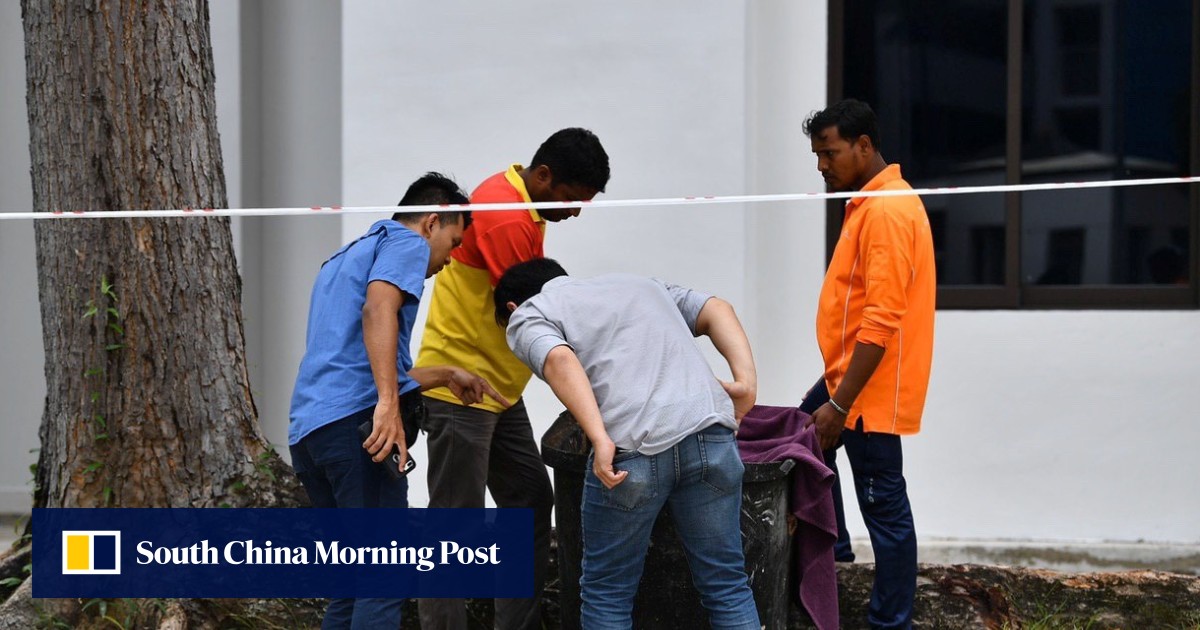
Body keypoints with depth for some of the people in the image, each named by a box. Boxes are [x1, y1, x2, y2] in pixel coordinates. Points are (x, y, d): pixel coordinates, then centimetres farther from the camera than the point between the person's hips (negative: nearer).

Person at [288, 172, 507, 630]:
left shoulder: (342, 261, 32)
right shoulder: (406, 242, 5)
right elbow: (378, 307, -17)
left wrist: (447, 376, 43)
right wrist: (389, 405, -26)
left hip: (306, 432, 9)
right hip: (353, 420, -9)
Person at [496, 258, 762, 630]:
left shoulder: (527, 316, 16)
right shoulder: (639, 285, 34)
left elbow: (559, 359, -6)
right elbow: (716, 310, 21)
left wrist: (600, 440, -14)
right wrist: (746, 379, 10)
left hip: (633, 449, -4)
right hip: (710, 434, 4)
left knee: (607, 593, 12)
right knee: (725, 584, 13)